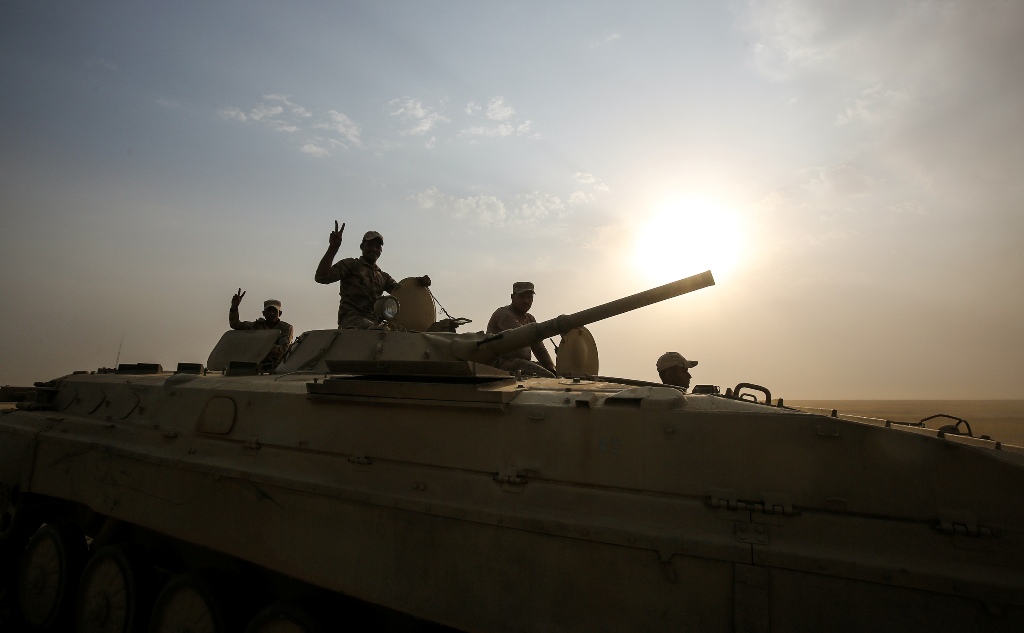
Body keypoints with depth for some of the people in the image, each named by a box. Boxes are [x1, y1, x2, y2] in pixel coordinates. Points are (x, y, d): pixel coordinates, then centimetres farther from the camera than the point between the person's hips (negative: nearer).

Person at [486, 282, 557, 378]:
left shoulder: (530, 319, 18)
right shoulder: (504, 314, -10)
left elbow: (539, 349, 13)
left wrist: (552, 369, -2)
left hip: (522, 362, 9)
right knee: (548, 377, -27)